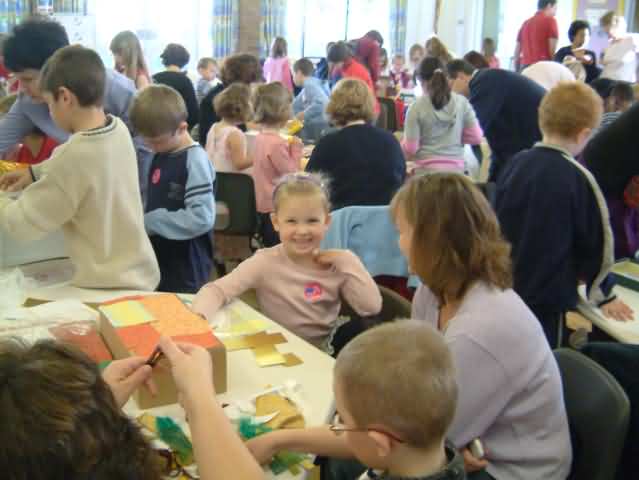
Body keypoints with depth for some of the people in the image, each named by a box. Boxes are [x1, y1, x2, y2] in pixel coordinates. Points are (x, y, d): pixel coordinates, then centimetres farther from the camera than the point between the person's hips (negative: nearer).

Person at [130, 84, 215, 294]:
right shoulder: (160, 157, 7)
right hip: (157, 263, 8)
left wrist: (148, 222, -20)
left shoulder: (195, 160, -17)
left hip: (186, 272, -8)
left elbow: (201, 218, -26)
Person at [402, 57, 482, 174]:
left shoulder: (417, 107, -7)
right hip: (456, 169, 3)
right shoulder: (461, 102, 1)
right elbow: (476, 137, 3)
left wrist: (402, 143, 15)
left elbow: (410, 148, -7)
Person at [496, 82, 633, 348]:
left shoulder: (515, 164, -2)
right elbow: (597, 243, -9)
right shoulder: (578, 179, -18)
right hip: (546, 301, -5)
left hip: (503, 291, 6)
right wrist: (603, 295, 7)